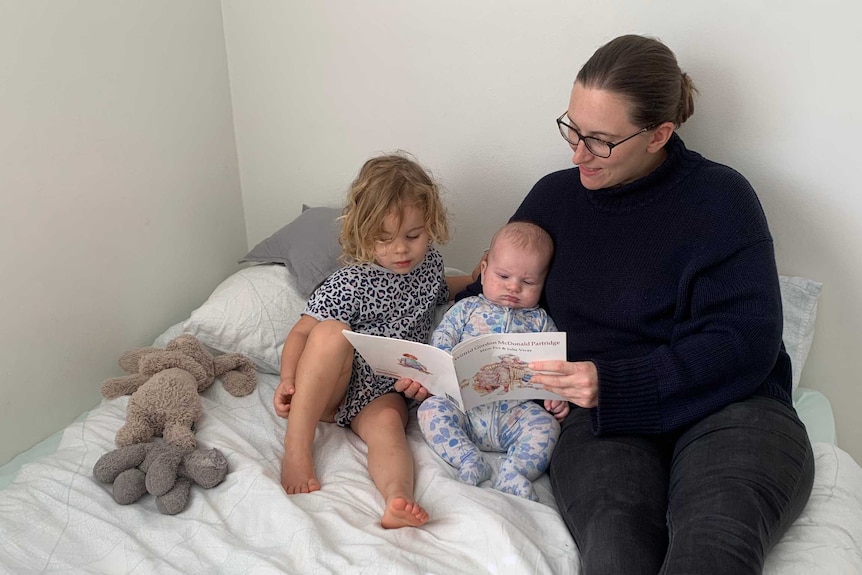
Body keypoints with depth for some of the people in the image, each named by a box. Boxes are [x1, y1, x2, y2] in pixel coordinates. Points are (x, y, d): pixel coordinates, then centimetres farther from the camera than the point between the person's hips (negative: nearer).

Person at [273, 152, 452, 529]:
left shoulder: (430, 262, 3)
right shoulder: (351, 284, -15)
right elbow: (302, 331, -13)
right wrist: (288, 379, -29)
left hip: (384, 391, 3)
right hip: (327, 388, -3)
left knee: (387, 423, -32)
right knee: (333, 331, -35)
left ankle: (397, 497, -60)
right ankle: (296, 448, -32)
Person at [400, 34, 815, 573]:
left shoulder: (720, 199, 0)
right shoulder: (552, 197, 13)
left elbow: (746, 341, -8)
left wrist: (614, 383, -19)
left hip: (726, 403, -1)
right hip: (600, 419, 2)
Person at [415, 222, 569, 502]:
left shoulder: (540, 321, 19)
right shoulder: (467, 308, 17)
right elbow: (440, 341, 8)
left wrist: (557, 395, -6)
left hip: (516, 410, 0)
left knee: (546, 424, -26)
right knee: (431, 408, -25)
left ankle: (514, 474, -34)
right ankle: (469, 460, -29)